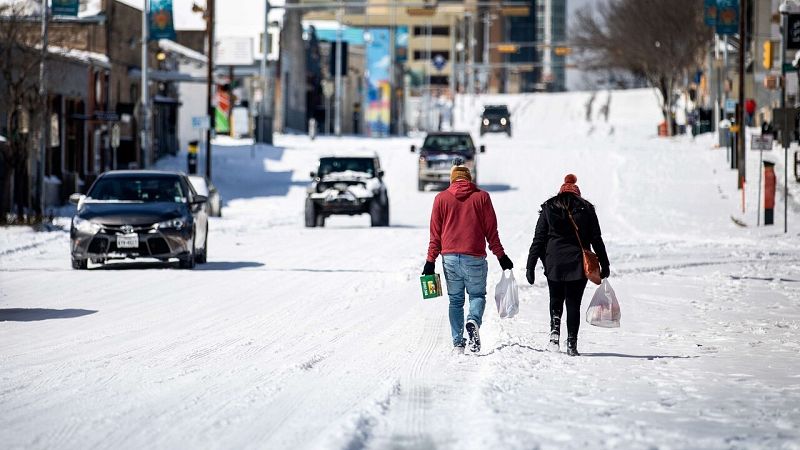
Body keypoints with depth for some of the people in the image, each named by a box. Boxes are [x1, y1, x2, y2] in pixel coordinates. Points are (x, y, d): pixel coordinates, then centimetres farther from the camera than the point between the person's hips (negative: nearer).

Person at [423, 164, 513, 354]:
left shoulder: (441, 198, 6)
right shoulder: (482, 197, 2)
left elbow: (435, 233, 6)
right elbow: (491, 231, 4)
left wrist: (431, 261, 9)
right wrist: (501, 256, 11)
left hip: (450, 258, 1)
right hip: (474, 258, -1)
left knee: (455, 300, 11)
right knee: (477, 295, 12)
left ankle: (458, 343, 5)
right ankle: (473, 321, -19)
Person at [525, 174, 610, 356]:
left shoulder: (548, 208, 6)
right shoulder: (586, 209, 5)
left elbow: (538, 239, 2)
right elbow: (596, 239, 3)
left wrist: (531, 266, 3)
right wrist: (604, 265, 9)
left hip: (554, 263, 0)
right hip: (578, 264, 0)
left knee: (556, 300, 19)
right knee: (573, 303, 6)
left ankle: (555, 331, -3)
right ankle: (572, 343, 1)